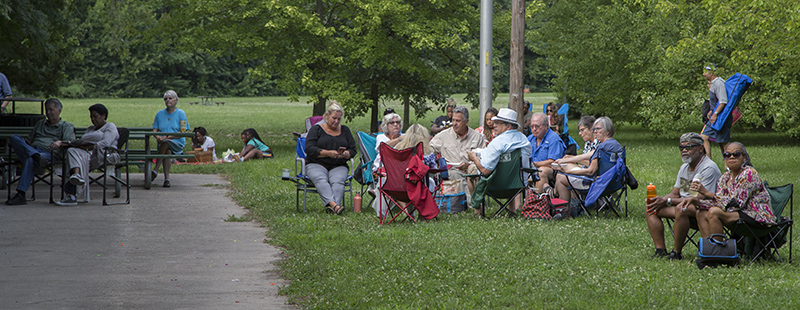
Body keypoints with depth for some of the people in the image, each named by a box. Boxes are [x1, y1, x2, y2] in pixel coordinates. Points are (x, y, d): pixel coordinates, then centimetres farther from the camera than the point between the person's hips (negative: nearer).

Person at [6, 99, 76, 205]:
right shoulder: (40, 124, 37)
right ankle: (36, 156, -46)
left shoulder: (67, 126, 19)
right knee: (14, 138, -23)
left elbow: (70, 142, 1)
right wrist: (24, 142, 10)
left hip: (48, 153, -5)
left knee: (30, 160, -39)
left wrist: (60, 142, -21)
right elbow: (29, 140, 34)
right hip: (33, 149, 5)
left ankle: (20, 195, -48)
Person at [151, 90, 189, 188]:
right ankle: (166, 178, -40)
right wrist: (158, 137, -10)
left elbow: (182, 133, -3)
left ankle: (155, 170, -33)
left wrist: (167, 137, -15)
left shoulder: (181, 113, 5)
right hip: (162, 143, 3)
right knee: (167, 151, -33)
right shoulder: (160, 114, 17)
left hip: (177, 143, -3)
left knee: (165, 143, -35)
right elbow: (155, 129, 15)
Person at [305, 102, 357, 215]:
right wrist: (328, 153, -16)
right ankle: (333, 204, -56)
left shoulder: (345, 130, 18)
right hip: (316, 164, -2)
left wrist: (344, 154, -12)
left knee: (338, 180, -32)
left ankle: (333, 206, -53)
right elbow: (309, 149, -5)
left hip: (338, 166, 2)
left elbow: (353, 150, 12)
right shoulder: (316, 129, 8)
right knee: (320, 179, -36)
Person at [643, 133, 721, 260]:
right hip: (684, 205, 9)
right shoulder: (684, 168, 14)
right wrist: (660, 199, -9)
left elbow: (700, 198, -23)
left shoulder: (709, 168, -16)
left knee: (681, 209, -39)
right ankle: (661, 250, -12)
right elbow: (675, 194, 16)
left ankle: (676, 253, -29)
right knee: (650, 210, -3)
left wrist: (668, 201, -23)